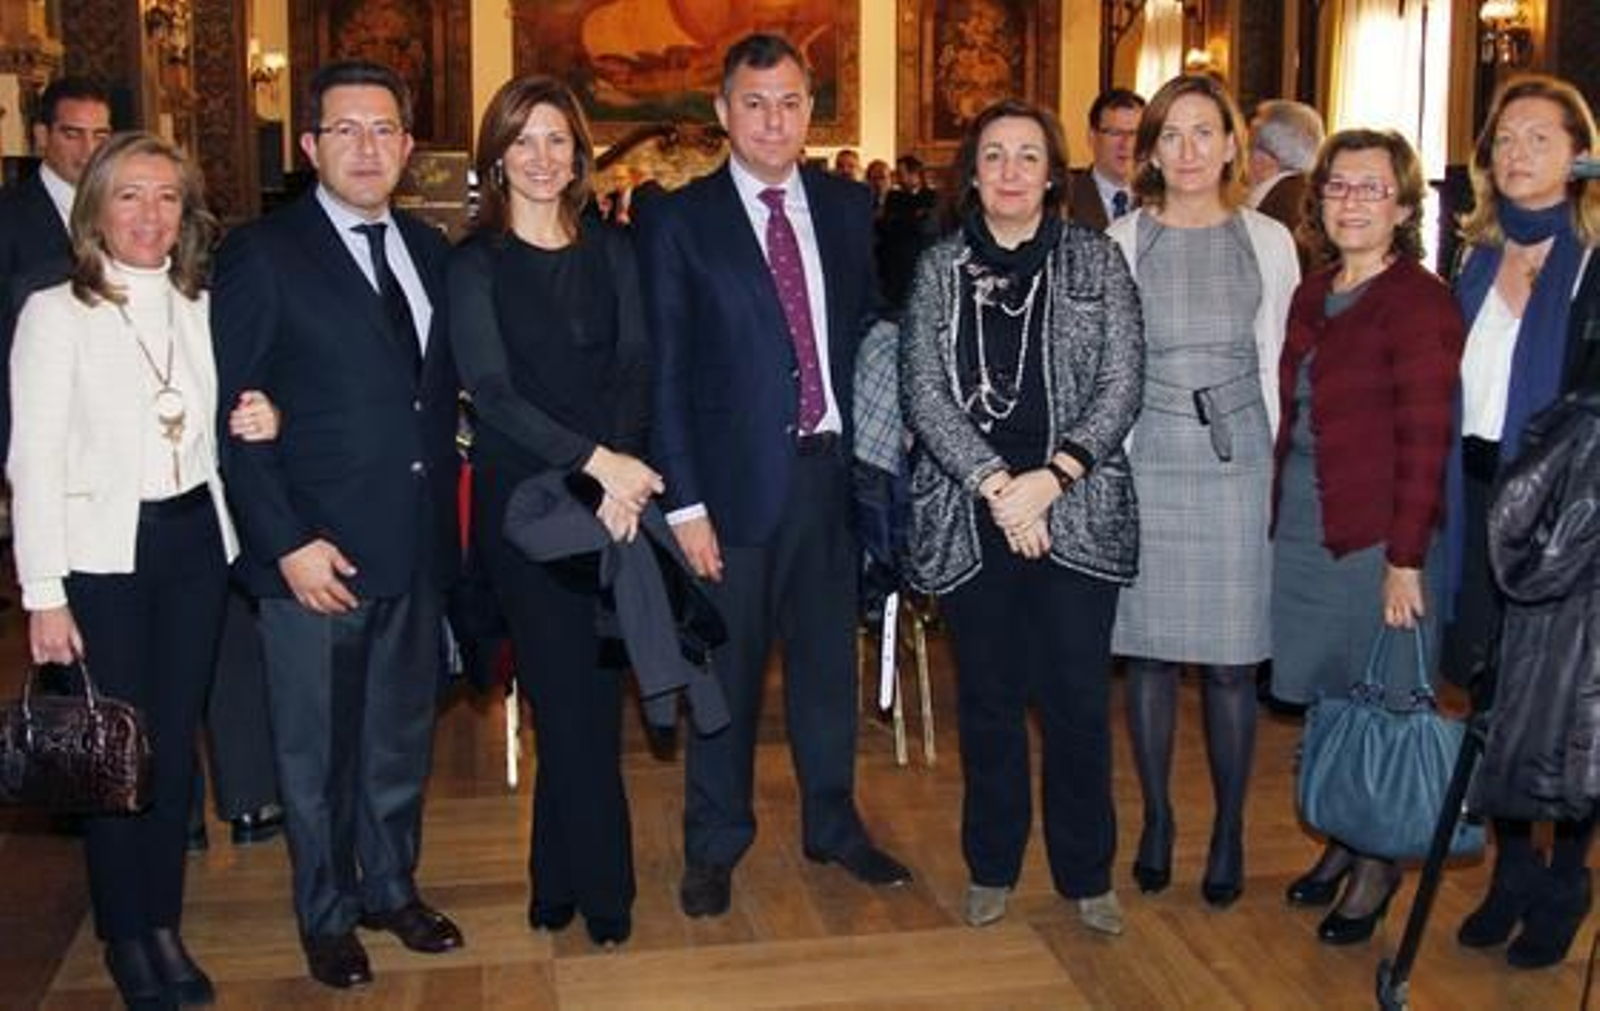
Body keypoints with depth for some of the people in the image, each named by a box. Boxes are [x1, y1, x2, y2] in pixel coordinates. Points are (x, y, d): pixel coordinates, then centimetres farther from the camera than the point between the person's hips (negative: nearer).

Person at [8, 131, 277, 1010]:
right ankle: (124, 935, 19)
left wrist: (259, 424, -7)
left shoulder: (199, 306, 8)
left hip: (195, 542, 4)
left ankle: (165, 925, 23)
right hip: (100, 552, -4)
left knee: (176, 741, 10)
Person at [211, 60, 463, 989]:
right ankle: (328, 914, 28)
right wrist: (286, 543, -15)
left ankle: (393, 887, 37)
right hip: (317, 553, -5)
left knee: (402, 737, 18)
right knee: (317, 753, 10)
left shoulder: (427, 248, 10)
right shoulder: (263, 254, -8)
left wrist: (445, 510, 6)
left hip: (417, 546, 5)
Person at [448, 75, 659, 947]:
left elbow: (634, 367, 0)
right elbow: (491, 388, -10)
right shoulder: (475, 264, -1)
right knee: (574, 695, 1)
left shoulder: (610, 252, 9)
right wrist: (596, 459, -20)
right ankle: (603, 891, 15)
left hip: (613, 491, 3)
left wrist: (620, 467, -17)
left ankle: (560, 881, 24)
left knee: (579, 690, 7)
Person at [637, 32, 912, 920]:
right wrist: (684, 503, -11)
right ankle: (714, 845, 25)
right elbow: (665, 373, -6)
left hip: (832, 471, 4)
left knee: (829, 657, 15)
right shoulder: (679, 221, -4)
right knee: (727, 668, 8)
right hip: (738, 479, -3)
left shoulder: (849, 207, 7)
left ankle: (833, 824, 33)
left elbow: (867, 332, 11)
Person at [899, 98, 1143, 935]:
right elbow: (922, 391, -2)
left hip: (1076, 511, -1)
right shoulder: (940, 268, 6)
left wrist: (1051, 477, -14)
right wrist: (994, 482, -13)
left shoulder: (1096, 261, 4)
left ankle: (1087, 872, 19)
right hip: (969, 512, 1)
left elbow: (1122, 385, -2)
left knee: (1076, 699, 1)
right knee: (988, 698, 9)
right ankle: (992, 866, 24)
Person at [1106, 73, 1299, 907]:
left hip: (1237, 462, 0)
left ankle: (1228, 832, 15)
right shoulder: (1122, 242, 3)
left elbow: (1278, 365, 6)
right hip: (1146, 461, 0)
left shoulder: (1268, 241, 5)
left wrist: (1285, 470, 1)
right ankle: (1157, 820, 21)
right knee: (1148, 649, 6)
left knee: (1230, 659, 1)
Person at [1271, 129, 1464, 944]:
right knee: (1325, 700, 13)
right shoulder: (1312, 298, 10)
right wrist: (1278, 520, 6)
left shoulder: (1420, 303, -11)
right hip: (1301, 533, 6)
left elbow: (1425, 441, -15)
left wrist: (1405, 560, -17)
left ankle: (1378, 865, 23)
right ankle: (1342, 841, 30)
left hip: (1378, 538, -6)